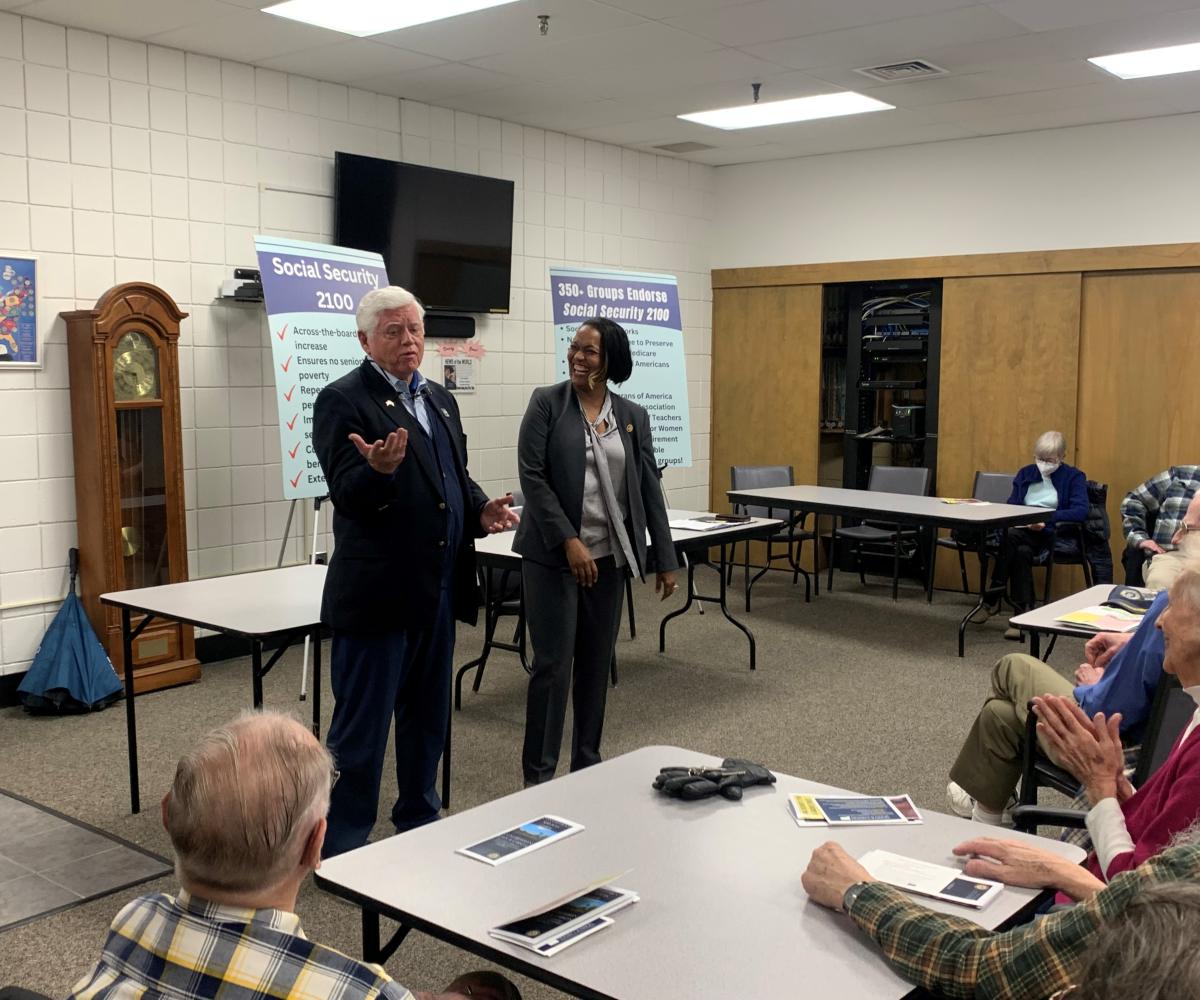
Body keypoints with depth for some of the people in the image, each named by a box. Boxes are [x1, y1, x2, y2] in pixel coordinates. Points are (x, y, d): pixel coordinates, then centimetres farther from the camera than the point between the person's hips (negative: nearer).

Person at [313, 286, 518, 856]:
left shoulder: (439, 400, 14)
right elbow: (345, 493, -17)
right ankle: (340, 848, 15)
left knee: (426, 717, 19)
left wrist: (480, 510, 1)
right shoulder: (343, 400, -9)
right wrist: (380, 469, -38)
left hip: (438, 589, 8)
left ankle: (419, 825, 35)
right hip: (376, 591, -8)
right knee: (361, 726, 1)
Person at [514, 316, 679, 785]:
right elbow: (532, 477, -10)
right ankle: (538, 775, 10)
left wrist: (665, 559, 5)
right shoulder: (546, 402, -3)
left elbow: (649, 489, 8)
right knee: (553, 664, -3)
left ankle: (587, 765, 24)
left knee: (597, 663, 10)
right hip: (552, 554, -3)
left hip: (609, 555, 4)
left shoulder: (633, 416, 7)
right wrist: (569, 542, -17)